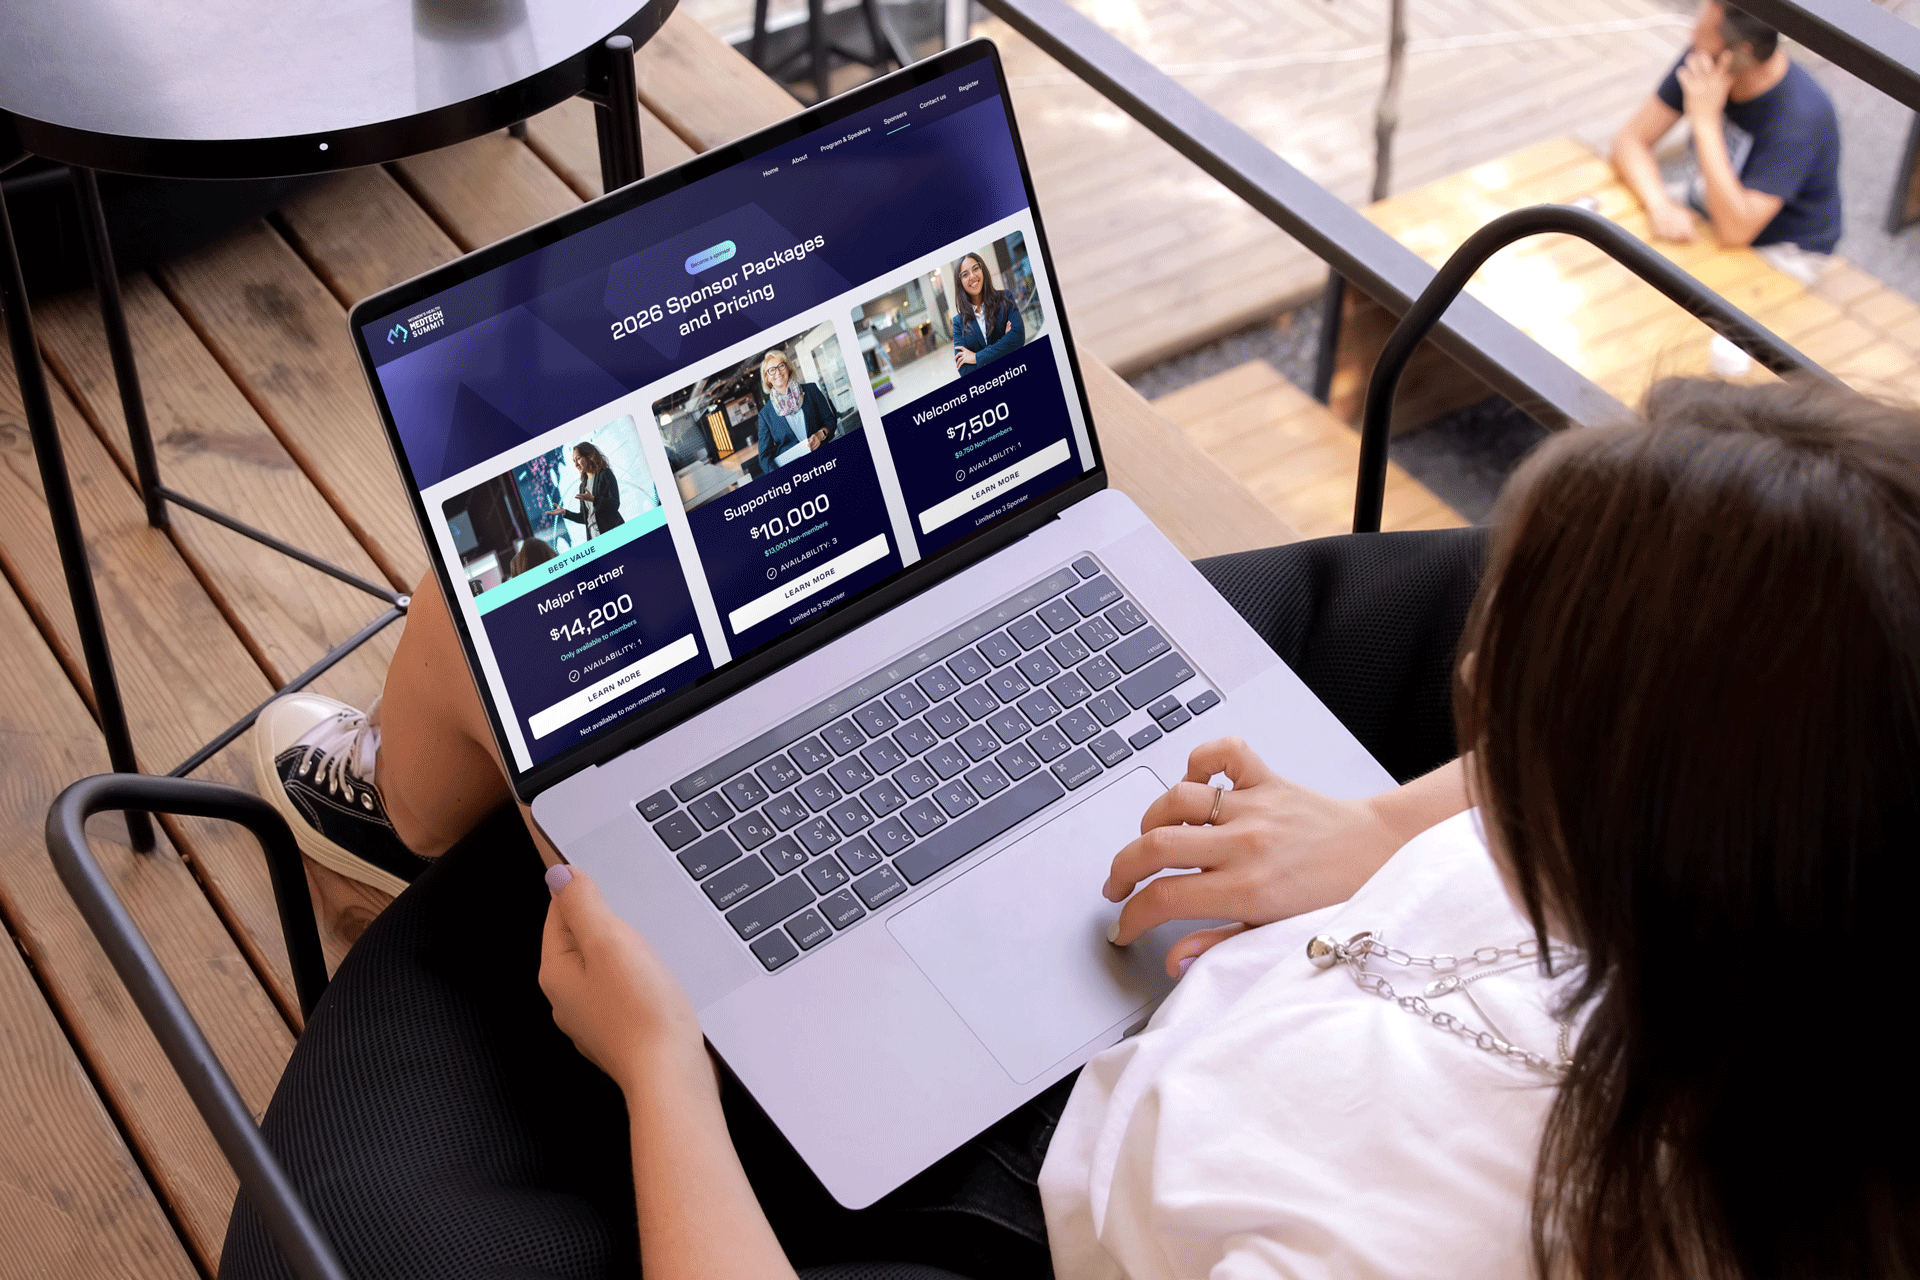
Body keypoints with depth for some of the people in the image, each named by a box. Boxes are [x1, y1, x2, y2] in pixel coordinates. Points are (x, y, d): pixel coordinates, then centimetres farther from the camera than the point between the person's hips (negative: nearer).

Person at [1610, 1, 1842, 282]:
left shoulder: (1801, 116, -32)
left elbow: (1734, 231, -36)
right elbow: (1631, 138, -10)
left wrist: (1705, 120, -38)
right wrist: (1660, 205, -31)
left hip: (1778, 251, -6)